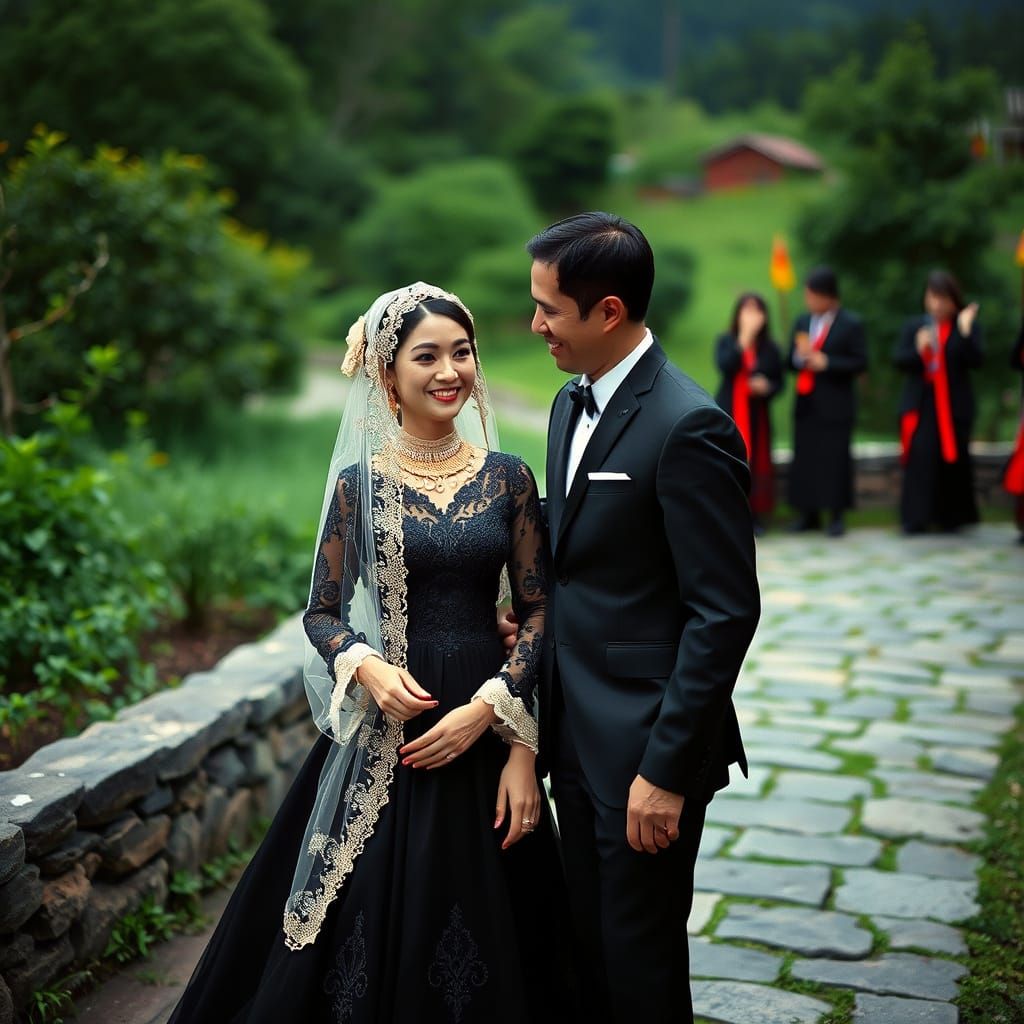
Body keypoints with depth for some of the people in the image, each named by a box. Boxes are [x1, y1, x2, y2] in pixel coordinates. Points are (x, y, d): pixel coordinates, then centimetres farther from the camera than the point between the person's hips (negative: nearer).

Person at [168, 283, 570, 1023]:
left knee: (481, 927, 8)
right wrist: (367, 667, -15)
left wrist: (491, 708, -11)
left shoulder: (509, 477, 2)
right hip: (388, 724, -1)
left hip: (485, 720, 1)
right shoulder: (360, 483, -1)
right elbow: (322, 613, 5)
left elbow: (537, 609, 1)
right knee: (379, 924, 4)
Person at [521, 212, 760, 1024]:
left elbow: (726, 612, -20)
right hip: (578, 735, 8)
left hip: (647, 747, -8)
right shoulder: (572, 405, 9)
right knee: (589, 944, 19)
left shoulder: (688, 428, -19)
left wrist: (667, 769, -20)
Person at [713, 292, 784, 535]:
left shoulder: (770, 348, 5)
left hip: (757, 415, 1)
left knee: (757, 463, 0)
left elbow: (779, 383, 9)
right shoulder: (725, 341, 3)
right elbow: (725, 366, -17)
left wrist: (767, 387, -13)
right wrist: (744, 338, -19)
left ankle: (755, 516, 9)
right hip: (728, 414, -1)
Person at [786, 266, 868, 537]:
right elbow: (790, 361, 14)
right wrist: (799, 356, -10)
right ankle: (808, 513, 13)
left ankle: (837, 515, 4)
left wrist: (826, 362, -15)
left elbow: (860, 363, -6)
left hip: (835, 405, -5)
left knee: (835, 458, -3)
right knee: (804, 458, 5)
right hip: (805, 402, 5)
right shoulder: (802, 321, 13)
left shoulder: (851, 324, -2)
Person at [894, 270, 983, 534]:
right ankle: (916, 519, -2)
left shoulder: (968, 327, 2)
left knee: (953, 461, 5)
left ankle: (952, 517, 18)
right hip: (920, 404, 0)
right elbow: (898, 359, 0)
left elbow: (975, 361, -10)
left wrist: (965, 332, -23)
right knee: (920, 460, -7)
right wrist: (918, 350, -19)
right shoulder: (913, 326, 7)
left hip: (954, 405, 0)